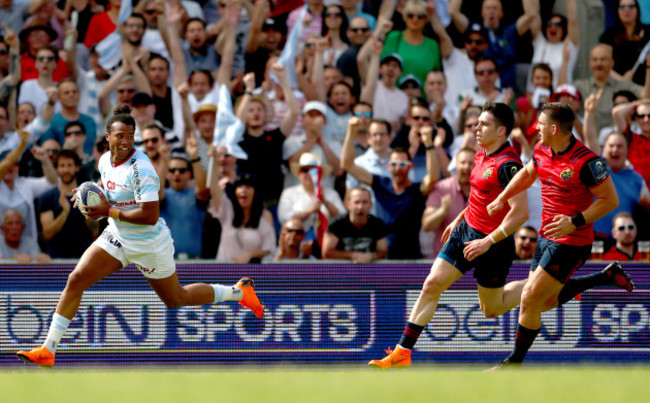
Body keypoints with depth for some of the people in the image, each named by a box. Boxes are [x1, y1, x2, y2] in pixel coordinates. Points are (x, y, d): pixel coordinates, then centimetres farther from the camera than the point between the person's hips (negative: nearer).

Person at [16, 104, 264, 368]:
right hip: (117, 238, 7)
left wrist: (109, 211, -26)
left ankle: (238, 291, 35)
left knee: (175, 299, 12)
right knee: (75, 280, -8)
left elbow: (150, 216, -30)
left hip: (149, 245, -7)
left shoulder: (140, 169, -27)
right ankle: (48, 350, -5)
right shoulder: (105, 161, -3)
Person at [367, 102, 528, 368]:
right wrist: (459, 219, 24)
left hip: (493, 244, -8)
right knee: (432, 284, -1)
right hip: (466, 231, 8)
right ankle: (403, 352, 2)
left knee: (491, 310, 8)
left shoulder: (507, 164, -23)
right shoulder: (481, 156, 5)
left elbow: (520, 212, -27)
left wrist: (488, 241, -25)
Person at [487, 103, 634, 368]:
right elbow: (527, 173, 24)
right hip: (547, 235, 9)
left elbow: (610, 200, -17)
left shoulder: (586, 162, -23)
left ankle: (515, 361, 7)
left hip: (572, 242, -9)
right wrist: (502, 198, 16)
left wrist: (575, 222, -25)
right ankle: (608, 277, 30)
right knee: (547, 301, 17)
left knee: (530, 300, -9)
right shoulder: (542, 151, 1)